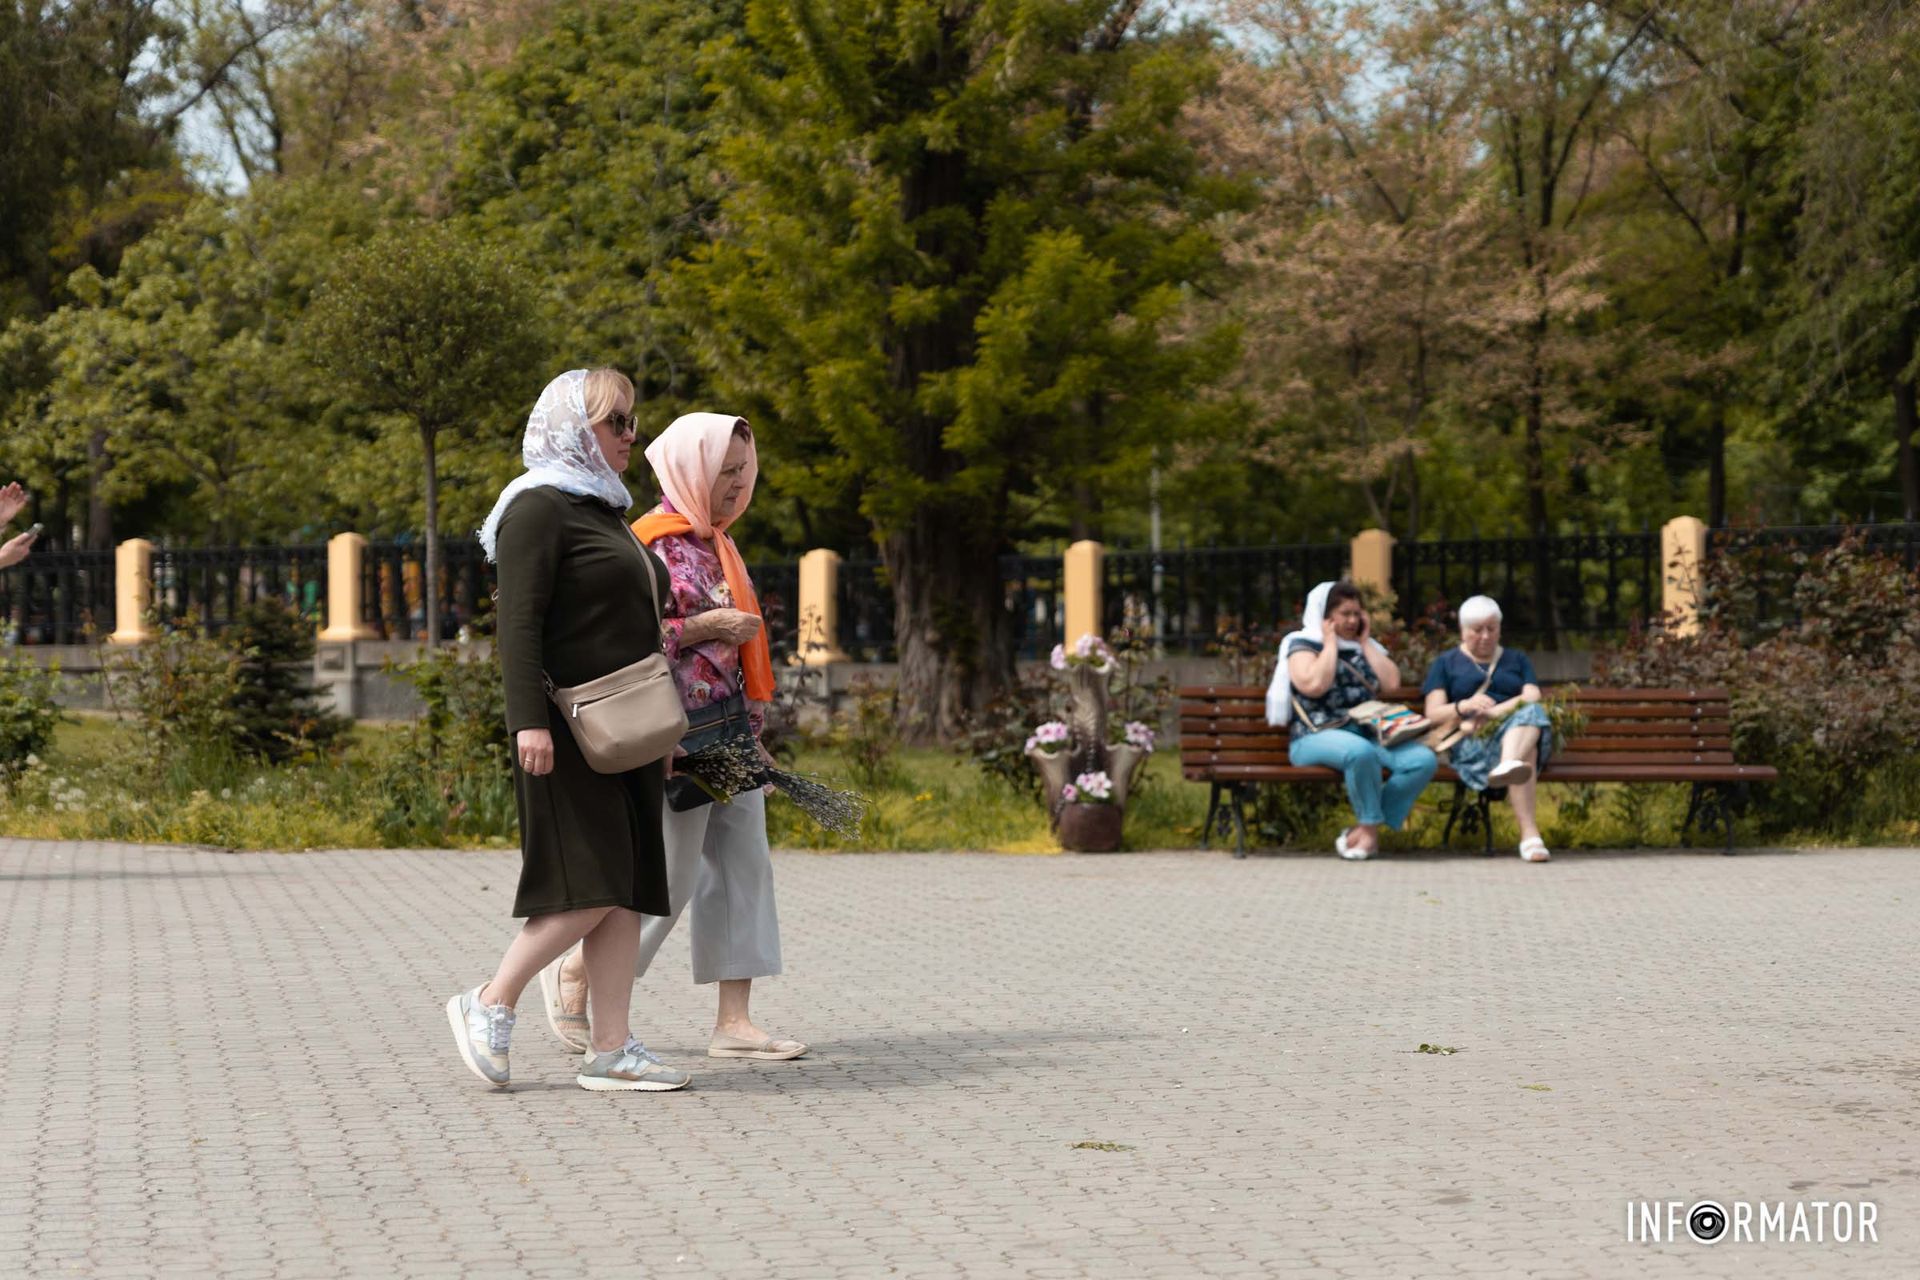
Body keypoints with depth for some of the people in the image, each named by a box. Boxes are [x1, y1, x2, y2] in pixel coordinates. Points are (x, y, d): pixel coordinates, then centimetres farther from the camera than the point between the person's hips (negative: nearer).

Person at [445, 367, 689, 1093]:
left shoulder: (603, 508, 22)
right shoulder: (540, 507, -8)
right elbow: (519, 621, -17)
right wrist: (528, 720, -26)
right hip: (566, 736, -9)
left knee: (628, 893, 4)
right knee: (591, 889, -13)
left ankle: (609, 1050, 4)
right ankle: (489, 1006, 0)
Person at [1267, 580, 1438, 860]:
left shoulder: (1364, 647, 22)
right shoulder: (1302, 644, 5)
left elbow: (1391, 684, 7)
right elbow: (1314, 685, -15)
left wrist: (1364, 642, 9)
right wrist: (1331, 643, -4)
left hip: (1368, 734, 6)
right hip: (1316, 739, -6)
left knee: (1424, 759, -22)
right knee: (1361, 751, -41)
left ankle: (1366, 829, -19)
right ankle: (1369, 829, -22)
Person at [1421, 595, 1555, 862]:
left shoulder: (1516, 660, 27)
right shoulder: (1446, 664, 21)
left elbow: (1533, 699, 7)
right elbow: (1433, 715, 8)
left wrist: (1493, 712, -13)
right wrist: (1464, 707, -16)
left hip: (1519, 727, 2)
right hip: (1471, 741, -2)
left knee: (1531, 712, -38)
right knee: (1525, 753, -38)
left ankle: (1509, 765, -71)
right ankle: (1529, 833, -60)